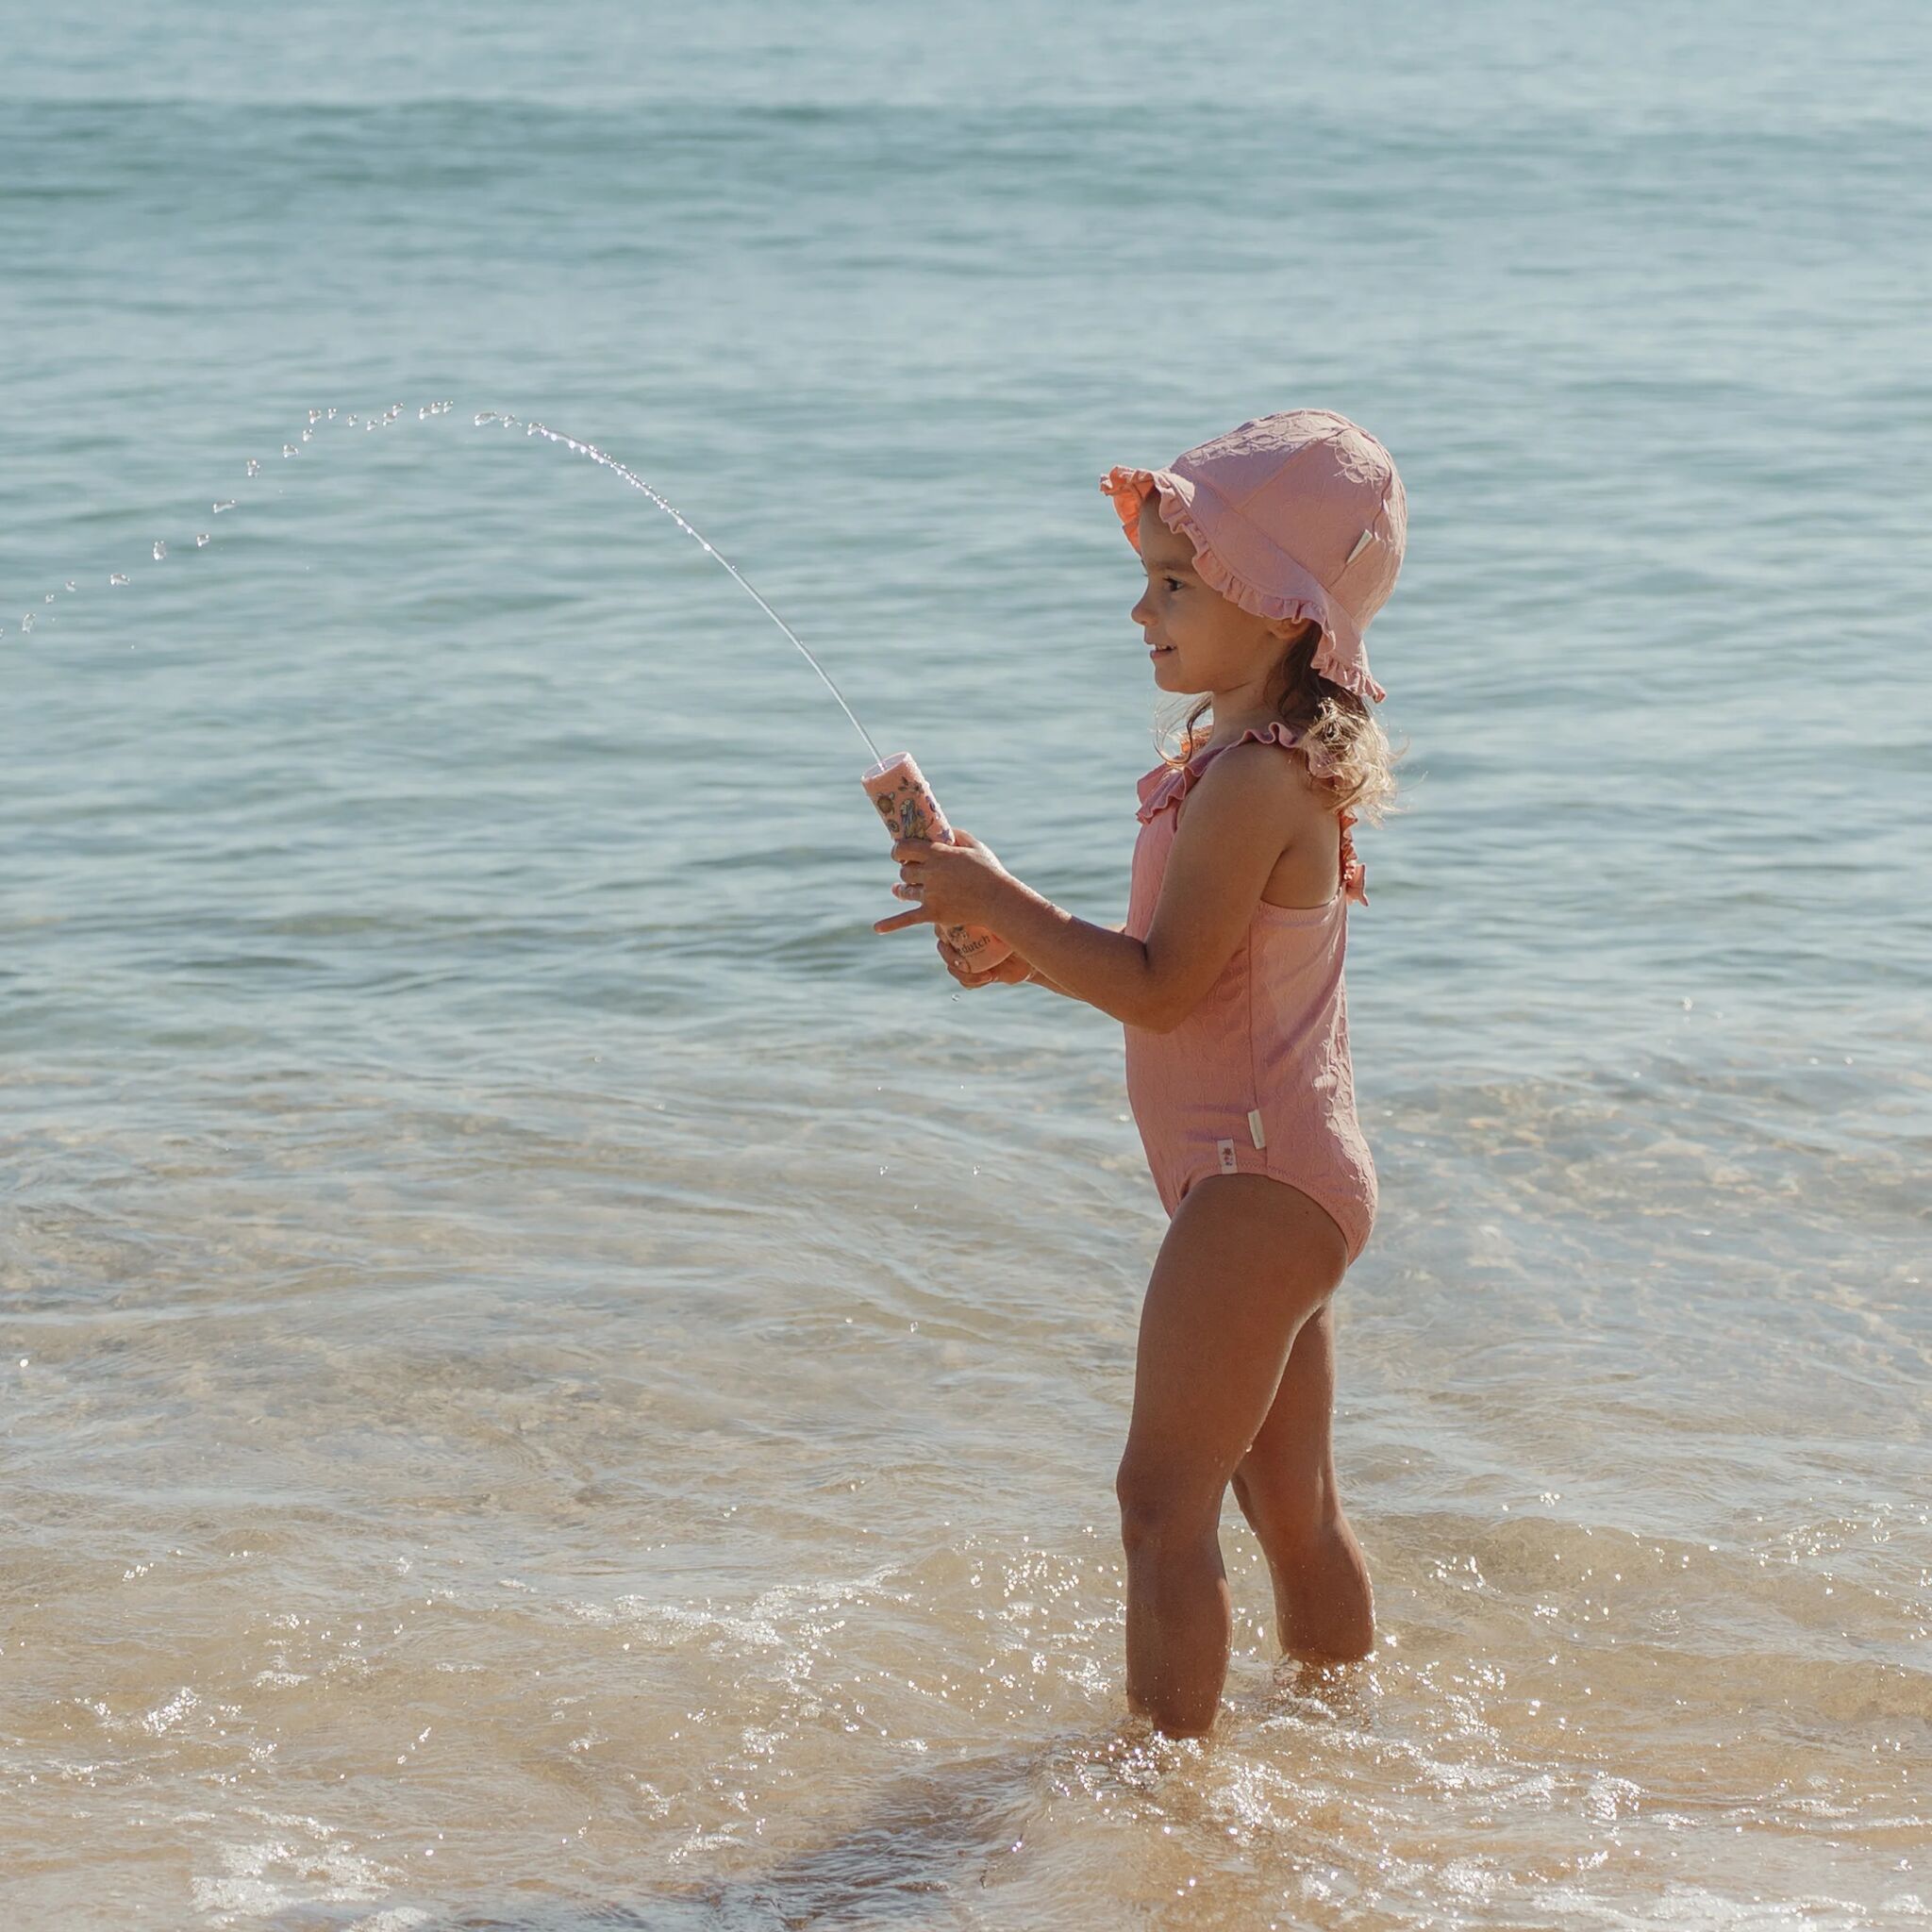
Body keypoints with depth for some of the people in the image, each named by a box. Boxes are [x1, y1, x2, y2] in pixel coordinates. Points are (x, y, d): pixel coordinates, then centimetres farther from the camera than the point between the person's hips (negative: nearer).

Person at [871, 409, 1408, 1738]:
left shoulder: (1254, 782, -21)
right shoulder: (1278, 759, 11)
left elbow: (1162, 987, -22)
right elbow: (1191, 967, 15)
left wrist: (1003, 905, -16)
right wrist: (1029, 947, 5)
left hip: (1259, 1180, -11)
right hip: (1294, 1178, 11)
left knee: (1164, 1499, -8)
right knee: (1291, 1497, 21)